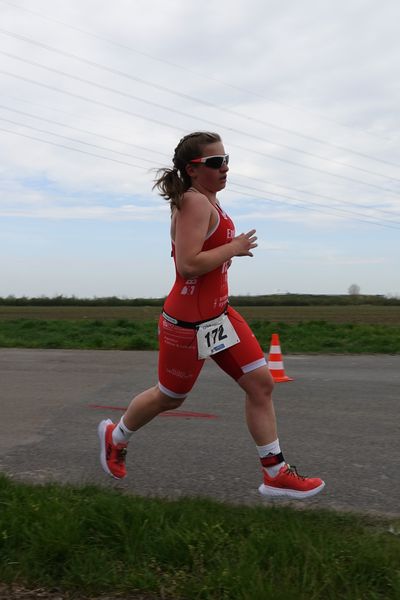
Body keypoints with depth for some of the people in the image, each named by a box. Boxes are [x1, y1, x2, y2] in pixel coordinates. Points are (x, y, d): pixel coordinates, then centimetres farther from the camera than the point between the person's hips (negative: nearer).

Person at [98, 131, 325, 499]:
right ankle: (116, 437, 39)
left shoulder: (208, 202, 10)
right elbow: (188, 264, -29)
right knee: (170, 397, 11)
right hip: (189, 322, -9)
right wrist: (234, 248, -20)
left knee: (261, 383, 4)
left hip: (219, 314, 9)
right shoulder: (195, 202, -20)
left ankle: (276, 474, 13)